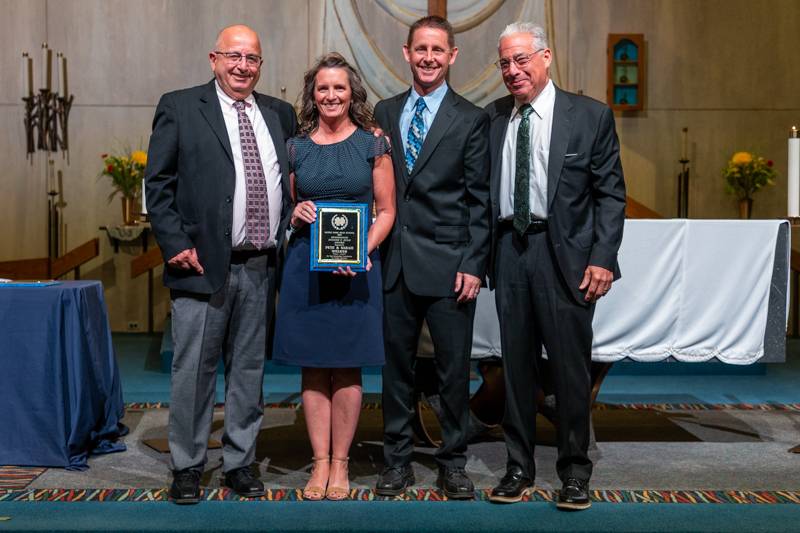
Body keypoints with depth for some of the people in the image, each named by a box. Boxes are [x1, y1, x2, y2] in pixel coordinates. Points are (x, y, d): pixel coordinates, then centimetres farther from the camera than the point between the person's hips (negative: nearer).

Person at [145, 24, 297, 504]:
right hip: (204, 264, -4)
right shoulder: (179, 107, 1)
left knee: (249, 369, 11)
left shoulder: (280, 114, 13)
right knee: (194, 369, 3)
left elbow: (292, 181, 19)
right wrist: (176, 244, -9)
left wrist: (287, 238, 5)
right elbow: (158, 183, -1)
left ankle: (240, 463, 24)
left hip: (262, 267, 4)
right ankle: (187, 467, 17)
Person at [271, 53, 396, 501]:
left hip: (357, 267, -2)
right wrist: (296, 213, -7)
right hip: (306, 265, 2)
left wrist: (362, 250, -14)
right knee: (314, 367, 5)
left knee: (348, 368, 3)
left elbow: (386, 211, 1)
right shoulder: (296, 147, 8)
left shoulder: (373, 143, 2)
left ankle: (340, 464, 14)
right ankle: (320, 463, 14)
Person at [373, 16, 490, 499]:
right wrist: (375, 250, 5)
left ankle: (453, 463, 19)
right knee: (396, 365, 10)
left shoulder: (471, 120, 1)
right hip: (394, 263, 3)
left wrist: (473, 265, -9)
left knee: (454, 369, 5)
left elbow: (480, 200, -2)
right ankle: (398, 459, 23)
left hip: (448, 264, -3)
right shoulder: (385, 113, 12)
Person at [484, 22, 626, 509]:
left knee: (571, 365, 3)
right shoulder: (492, 118, 9)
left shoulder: (591, 116, -1)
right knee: (516, 364, 10)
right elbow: (482, 190, 10)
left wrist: (602, 258, -11)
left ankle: (575, 472, 19)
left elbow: (611, 193, -2)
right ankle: (520, 468, 23)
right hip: (509, 251, 3)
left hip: (564, 253, -3)